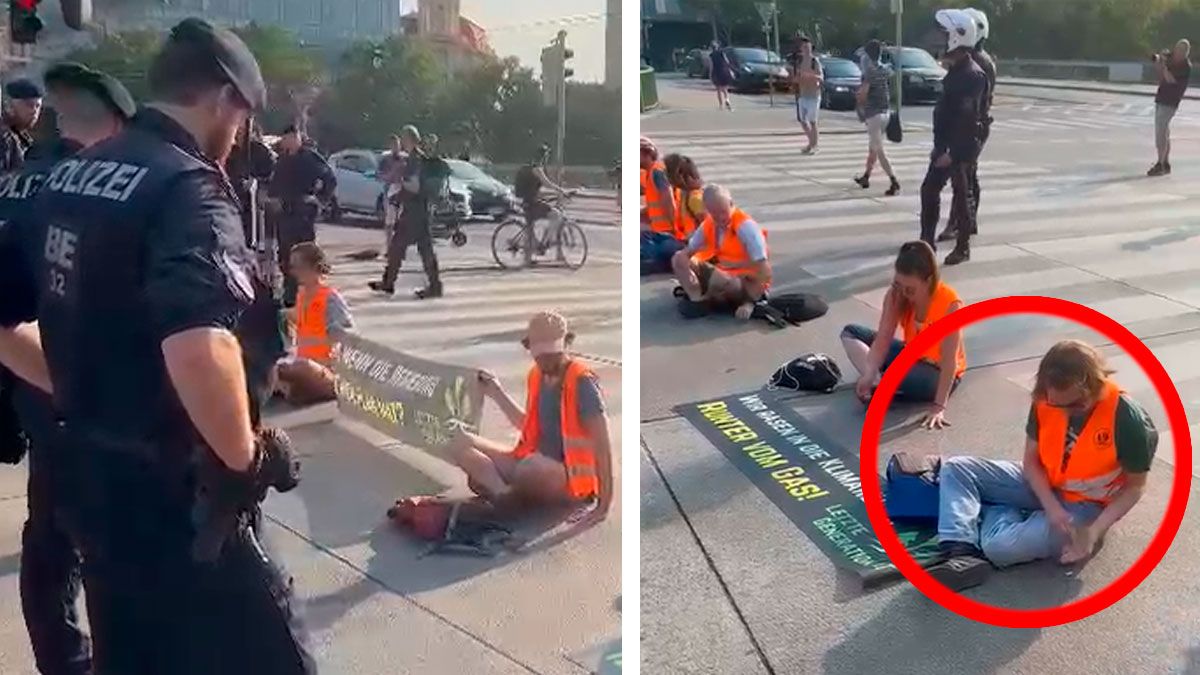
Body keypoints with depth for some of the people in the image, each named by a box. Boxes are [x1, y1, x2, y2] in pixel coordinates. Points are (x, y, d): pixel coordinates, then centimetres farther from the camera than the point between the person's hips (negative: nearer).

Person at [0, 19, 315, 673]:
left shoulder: (65, 177, 8)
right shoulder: (188, 186, -18)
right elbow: (195, 348, -36)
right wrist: (245, 457, -21)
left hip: (86, 477, 9)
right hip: (168, 490, -8)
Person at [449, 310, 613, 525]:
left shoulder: (581, 382, -16)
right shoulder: (537, 376, 7)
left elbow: (602, 445, -19)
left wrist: (605, 504, -23)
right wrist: (497, 393, 19)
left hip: (571, 478, -8)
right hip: (537, 469, 8)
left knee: (532, 465, -42)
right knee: (458, 442, -5)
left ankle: (505, 497, -9)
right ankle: (503, 493, -26)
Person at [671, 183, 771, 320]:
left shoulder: (745, 226, -23)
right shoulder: (708, 225, -2)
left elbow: (764, 270, -26)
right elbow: (685, 254, 3)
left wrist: (751, 298, -27)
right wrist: (686, 271, -20)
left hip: (748, 282, -7)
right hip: (723, 273, 7)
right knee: (678, 260, -5)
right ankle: (697, 299, -18)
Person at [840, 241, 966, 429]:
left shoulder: (949, 305, -31)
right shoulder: (896, 295, -16)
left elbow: (949, 362, -30)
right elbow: (883, 338, -19)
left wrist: (939, 406, -33)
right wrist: (869, 376, -33)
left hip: (938, 373, -6)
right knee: (850, 333, -5)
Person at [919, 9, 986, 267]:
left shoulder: (972, 75, -18)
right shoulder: (955, 71, 12)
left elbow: (966, 120, -23)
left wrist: (954, 154, -24)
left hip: (961, 149, -9)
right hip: (946, 146, 9)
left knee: (962, 196, 1)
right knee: (929, 189, 9)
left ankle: (963, 248, 11)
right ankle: (927, 240, 17)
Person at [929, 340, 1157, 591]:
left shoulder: (1127, 419, -27)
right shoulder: (1045, 401, -14)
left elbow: (1135, 487, -14)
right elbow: (1031, 461, -4)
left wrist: (1094, 532, -24)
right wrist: (1052, 507, -20)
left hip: (1084, 507, -6)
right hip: (1041, 485, 6)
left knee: (999, 546, -29)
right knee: (955, 468, -10)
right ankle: (964, 554, -25)